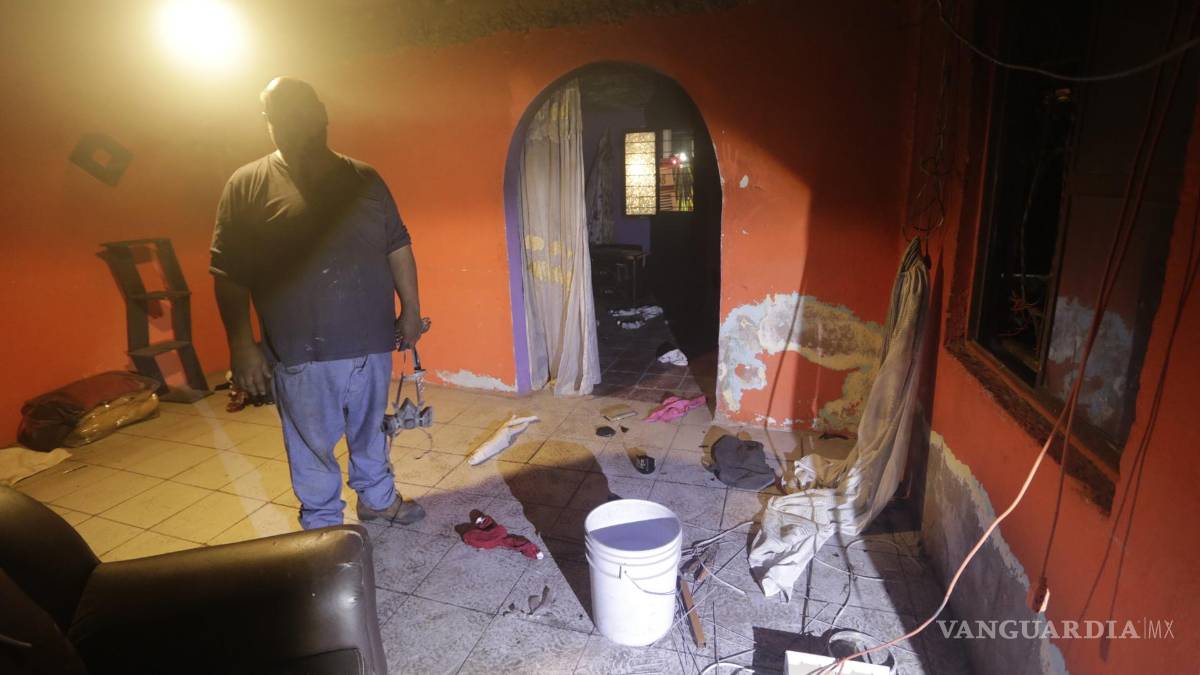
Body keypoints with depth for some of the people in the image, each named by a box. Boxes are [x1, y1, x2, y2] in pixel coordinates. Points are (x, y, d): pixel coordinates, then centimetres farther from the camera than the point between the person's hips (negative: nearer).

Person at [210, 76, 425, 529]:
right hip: (301, 353, -3)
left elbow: (397, 247, 9)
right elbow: (228, 274, -6)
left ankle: (378, 499, 41)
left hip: (372, 341, 3)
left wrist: (410, 309, 6)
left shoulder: (364, 179, 6)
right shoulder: (247, 185, -3)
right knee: (313, 445, 11)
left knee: (370, 430, 20)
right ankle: (323, 527, 30)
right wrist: (241, 345, -11)